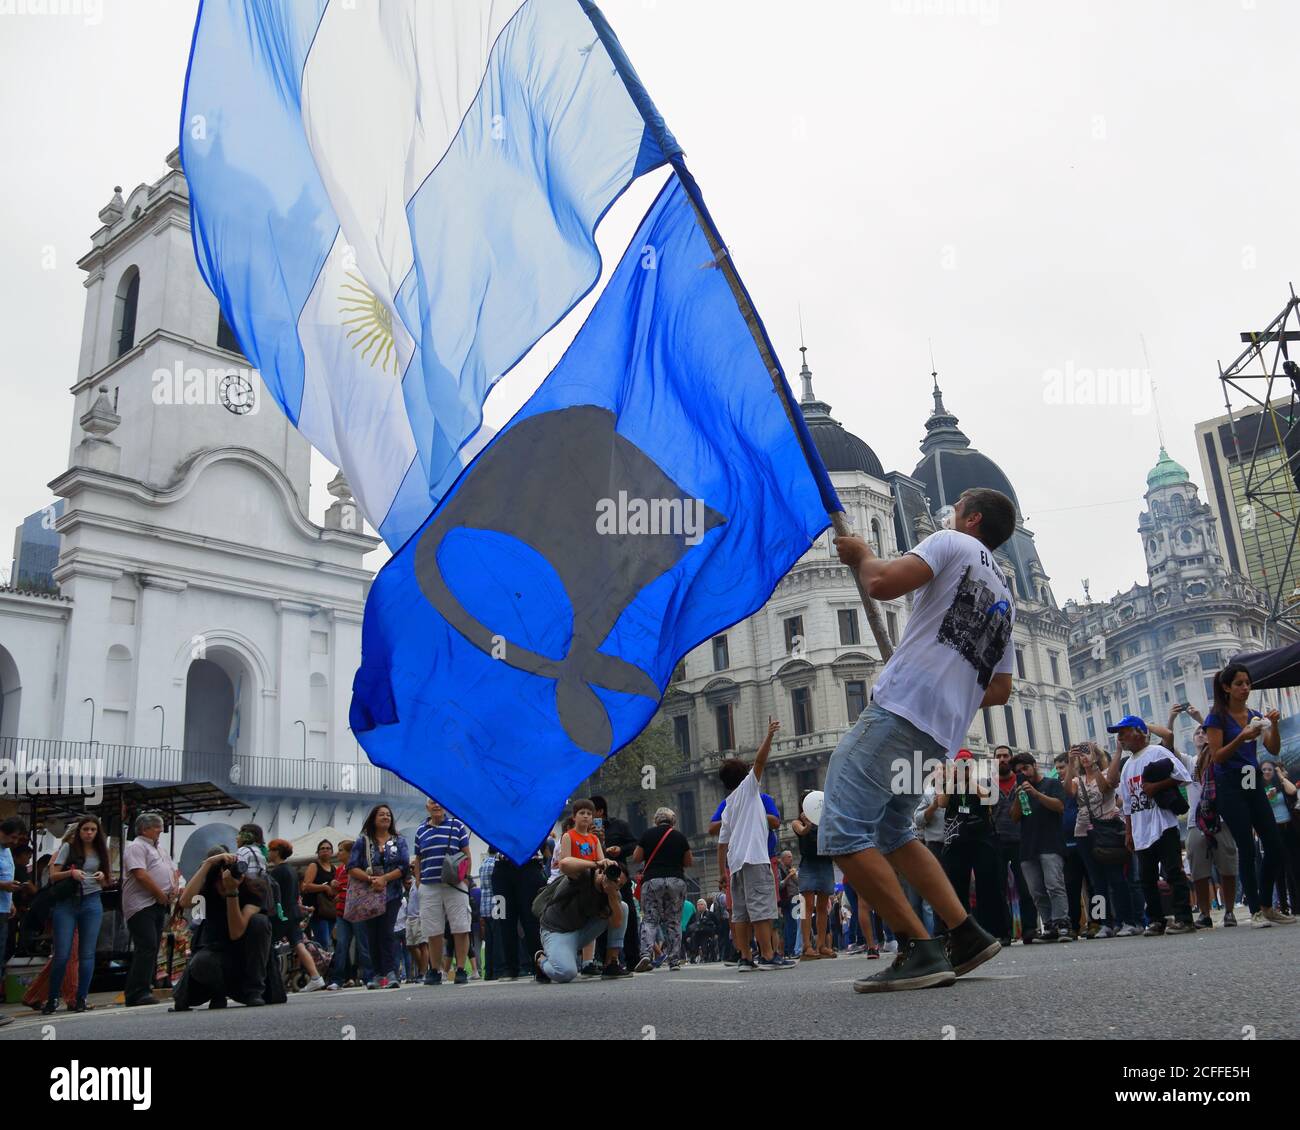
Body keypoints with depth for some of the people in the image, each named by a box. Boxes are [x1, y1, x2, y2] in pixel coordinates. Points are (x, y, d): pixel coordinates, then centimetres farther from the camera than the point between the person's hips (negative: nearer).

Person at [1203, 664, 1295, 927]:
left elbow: (1274, 750, 4)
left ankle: (1266, 906, 17)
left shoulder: (1255, 716, 12)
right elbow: (1217, 756, -10)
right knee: (1247, 850, -6)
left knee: (1275, 846, 3)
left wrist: (1273, 725, -12)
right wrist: (1242, 737, -23)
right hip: (1230, 787, -6)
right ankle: (1255, 911, 1)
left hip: (1253, 784, 6)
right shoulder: (1217, 717, -5)